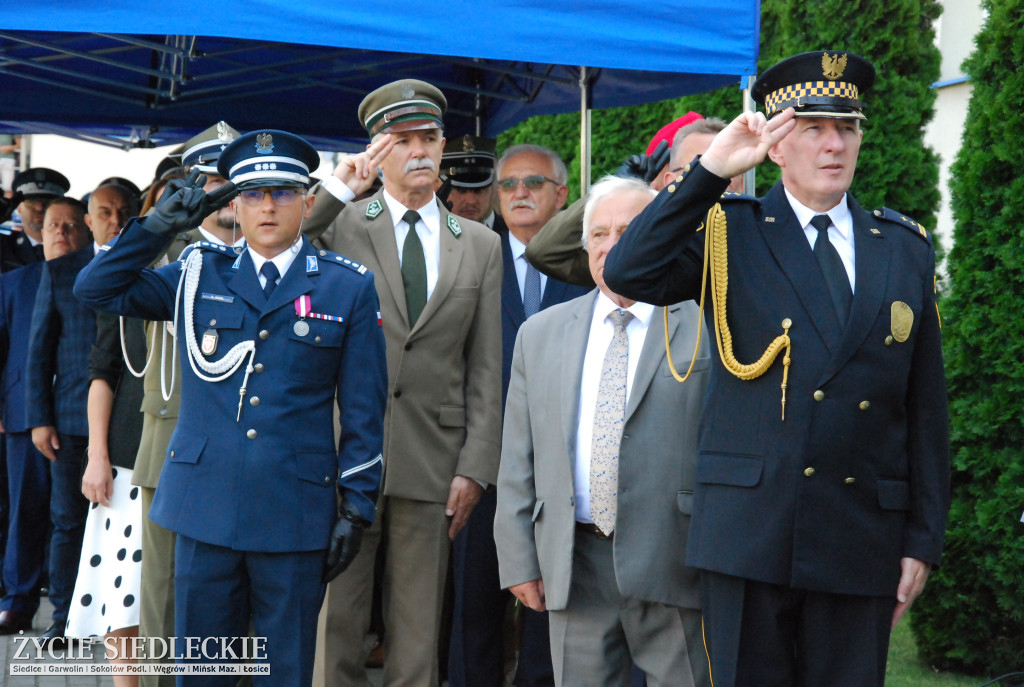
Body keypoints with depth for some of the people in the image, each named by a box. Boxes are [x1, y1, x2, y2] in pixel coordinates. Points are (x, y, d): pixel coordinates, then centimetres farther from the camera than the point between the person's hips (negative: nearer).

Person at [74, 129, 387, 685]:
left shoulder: (348, 288, 3)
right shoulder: (198, 274, 9)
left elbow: (363, 410, 3)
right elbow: (95, 289, 10)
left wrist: (356, 507, -1)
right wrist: (162, 222, 1)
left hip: (295, 511, -1)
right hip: (206, 505, 2)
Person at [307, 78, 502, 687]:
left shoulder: (481, 246, 11)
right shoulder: (340, 225, 5)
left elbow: (485, 368, 8)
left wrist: (476, 467, 1)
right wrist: (337, 189, -14)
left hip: (433, 458, 2)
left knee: (418, 630, 7)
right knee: (335, 619, 2)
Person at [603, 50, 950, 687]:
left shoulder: (906, 249, 11)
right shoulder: (731, 233, 5)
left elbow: (926, 408, 10)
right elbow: (627, 273, -13)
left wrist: (924, 540, 6)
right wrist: (711, 171, -13)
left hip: (863, 539, 2)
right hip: (749, 533, -2)